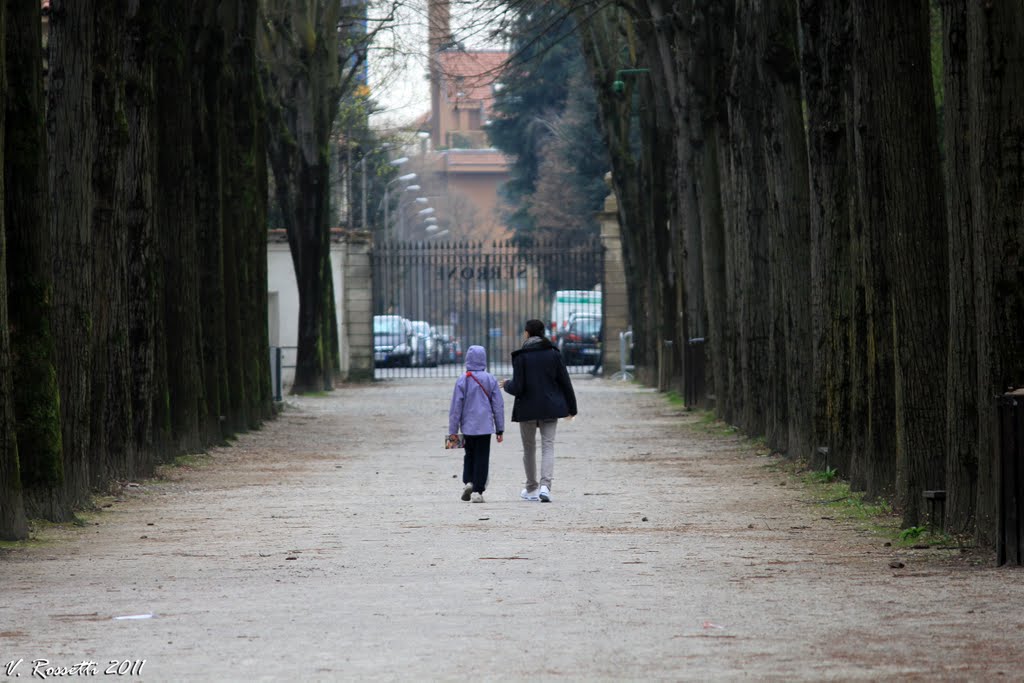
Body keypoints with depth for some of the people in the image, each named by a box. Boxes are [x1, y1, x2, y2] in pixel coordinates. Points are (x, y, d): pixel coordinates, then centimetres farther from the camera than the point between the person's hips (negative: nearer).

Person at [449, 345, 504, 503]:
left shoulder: (462, 381, -6)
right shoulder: (490, 380, -2)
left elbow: (456, 407, -4)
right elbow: (498, 405, 1)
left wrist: (453, 430, 3)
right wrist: (500, 429, 9)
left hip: (468, 426, 0)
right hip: (485, 425, 0)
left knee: (469, 455, 18)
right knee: (482, 458, 3)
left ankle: (467, 482, 0)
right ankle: (477, 491, -2)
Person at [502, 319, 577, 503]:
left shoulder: (520, 356, -10)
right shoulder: (553, 353, -1)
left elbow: (517, 388, -13)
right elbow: (565, 382, 1)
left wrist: (507, 385, 10)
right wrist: (571, 407, 10)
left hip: (527, 408, -2)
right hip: (550, 408, 2)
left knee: (529, 448, 14)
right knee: (548, 446, 0)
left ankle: (531, 489, 23)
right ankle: (545, 486, -19)